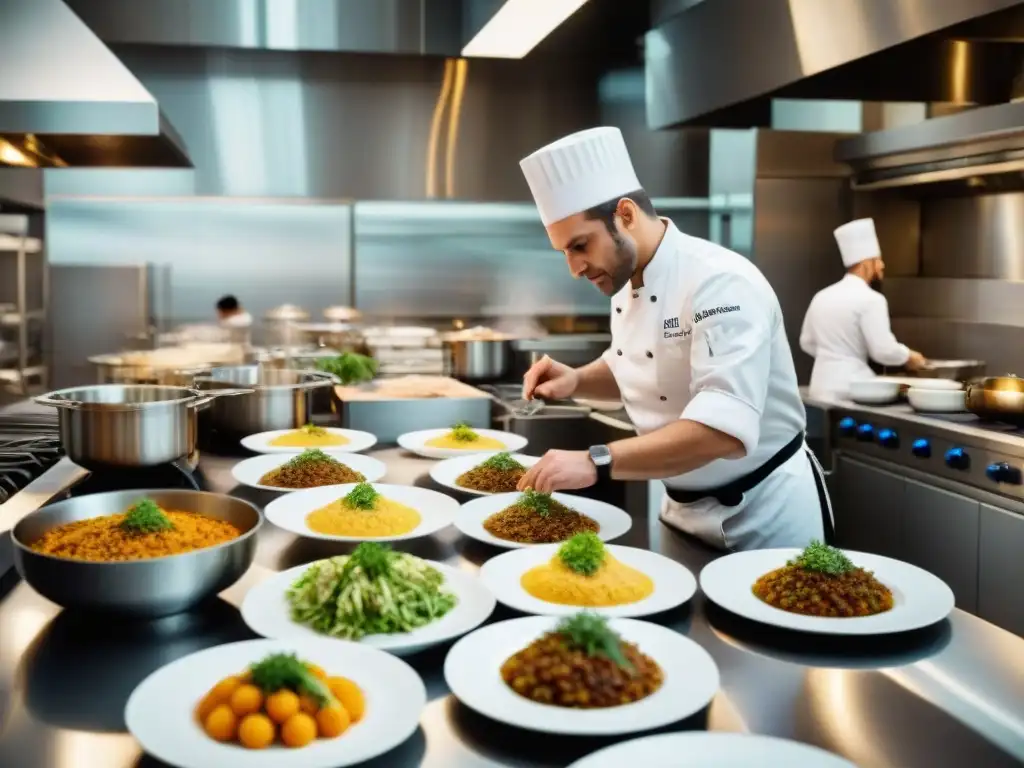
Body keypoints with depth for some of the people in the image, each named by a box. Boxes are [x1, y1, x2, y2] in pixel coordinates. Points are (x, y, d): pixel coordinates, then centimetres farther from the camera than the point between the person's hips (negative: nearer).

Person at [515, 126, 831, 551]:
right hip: (684, 506, 8)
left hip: (764, 511, -7)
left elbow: (724, 430, -36)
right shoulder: (626, 283, 0)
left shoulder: (721, 283, -27)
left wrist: (595, 463, -40)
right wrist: (576, 380, -4)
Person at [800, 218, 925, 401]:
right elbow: (884, 350, -14)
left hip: (822, 385, 7)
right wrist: (910, 356, 4)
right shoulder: (870, 299, -11)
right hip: (850, 385, -7)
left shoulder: (822, 296, 10)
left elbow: (807, 342, 19)